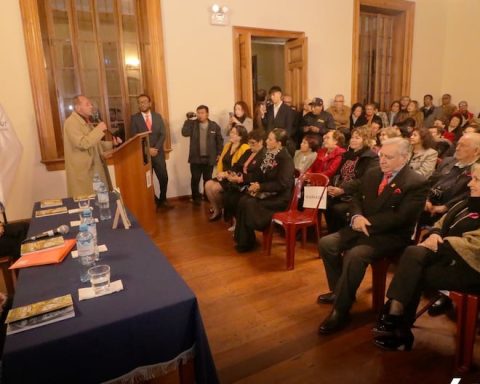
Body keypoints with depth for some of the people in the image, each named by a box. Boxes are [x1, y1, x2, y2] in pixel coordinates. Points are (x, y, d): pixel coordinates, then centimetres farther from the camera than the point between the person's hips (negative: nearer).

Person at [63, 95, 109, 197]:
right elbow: (83, 143, -27)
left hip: (93, 168, 9)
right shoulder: (71, 122, -15)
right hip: (81, 171, -9)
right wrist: (99, 129, -21)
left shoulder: (86, 121, 16)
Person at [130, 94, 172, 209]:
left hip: (158, 153, 2)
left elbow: (163, 134, 2)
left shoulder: (158, 116, 8)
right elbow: (134, 137, -5)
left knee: (164, 178, 3)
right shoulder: (134, 118, 1)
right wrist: (147, 149, -13)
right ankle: (154, 201, 20)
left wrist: (156, 148, -11)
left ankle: (163, 200, 22)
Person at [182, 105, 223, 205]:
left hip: (209, 158, 0)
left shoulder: (214, 126, 2)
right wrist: (189, 120, -16)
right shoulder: (193, 124, 1)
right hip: (196, 158, 0)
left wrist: (219, 154, 1)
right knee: (195, 179, 5)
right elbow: (184, 133, -15)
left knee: (208, 180, 11)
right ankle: (196, 198, 20)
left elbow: (219, 140, 6)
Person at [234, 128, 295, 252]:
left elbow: (282, 184, -24)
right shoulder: (270, 154, 6)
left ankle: (247, 242, -6)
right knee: (243, 200, -15)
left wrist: (260, 187, -21)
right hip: (268, 192, 8)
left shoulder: (285, 159, -18)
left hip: (280, 198, -7)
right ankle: (241, 238, -5)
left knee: (249, 204, -23)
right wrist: (256, 184, -6)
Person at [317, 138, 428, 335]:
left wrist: (367, 222, -19)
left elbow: (399, 217, -19)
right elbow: (356, 199, 12)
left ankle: (340, 311, -16)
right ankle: (338, 290, 11)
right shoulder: (371, 174, 10)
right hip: (364, 226, 7)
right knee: (326, 243, -10)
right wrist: (357, 217, -11)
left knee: (355, 255, -32)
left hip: (391, 235, -7)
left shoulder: (417, 183, -11)